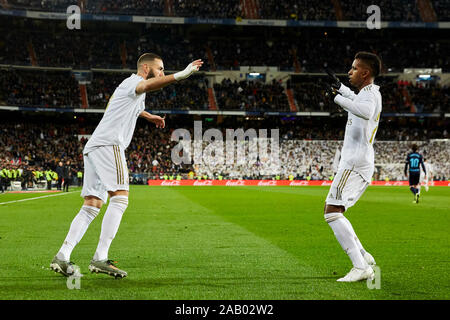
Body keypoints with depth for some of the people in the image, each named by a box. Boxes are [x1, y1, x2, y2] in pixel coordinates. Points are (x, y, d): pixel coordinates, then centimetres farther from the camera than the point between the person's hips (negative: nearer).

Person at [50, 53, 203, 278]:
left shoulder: (131, 88, 31)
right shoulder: (133, 81, 1)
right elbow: (148, 85, -25)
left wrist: (148, 116, 71)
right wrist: (179, 76, -40)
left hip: (93, 149, 10)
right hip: (108, 144, -10)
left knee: (91, 206, 5)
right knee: (120, 198, -17)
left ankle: (62, 256, -1)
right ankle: (100, 258, -24)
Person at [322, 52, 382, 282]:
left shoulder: (370, 94, -13)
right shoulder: (370, 93, 18)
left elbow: (366, 111, -39)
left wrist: (337, 97, -31)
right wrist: (339, 86, 53)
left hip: (355, 163, -10)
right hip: (364, 165, 10)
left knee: (333, 211, -18)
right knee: (331, 211, 18)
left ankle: (361, 267, -23)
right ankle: (363, 257, 21)